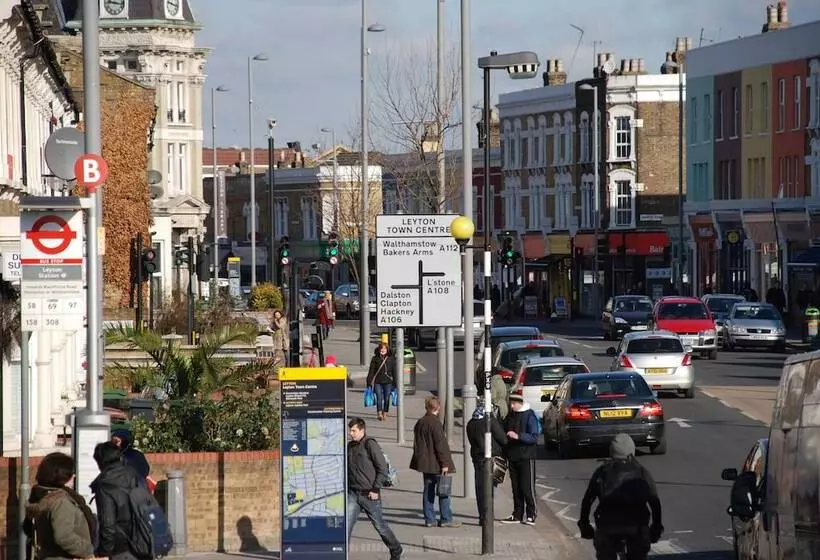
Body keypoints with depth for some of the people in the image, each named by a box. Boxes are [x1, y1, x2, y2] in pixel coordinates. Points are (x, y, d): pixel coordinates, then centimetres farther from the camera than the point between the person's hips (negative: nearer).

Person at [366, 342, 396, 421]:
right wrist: (369, 382, -1)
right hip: (378, 382, -1)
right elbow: (371, 371, 3)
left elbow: (394, 372, 8)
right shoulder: (375, 359, 3)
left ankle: (385, 414, 17)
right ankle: (379, 414, -21)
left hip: (388, 382, 1)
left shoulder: (390, 360, 5)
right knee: (379, 398, -13)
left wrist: (395, 383, 5)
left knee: (386, 398, 5)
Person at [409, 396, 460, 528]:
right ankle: (446, 519, -2)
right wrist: (445, 463, -15)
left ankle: (429, 519, 11)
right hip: (436, 464, -8)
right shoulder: (435, 423, -16)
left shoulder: (419, 423, 11)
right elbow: (440, 444, -18)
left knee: (428, 491, 10)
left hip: (424, 462, 8)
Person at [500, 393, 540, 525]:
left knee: (527, 487, -7)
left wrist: (518, 436, -27)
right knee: (516, 488, 9)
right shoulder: (509, 417, 12)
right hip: (512, 457, 6)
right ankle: (517, 515, 14)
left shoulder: (529, 416, -7)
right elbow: (504, 434, 21)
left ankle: (531, 515, -3)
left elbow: (534, 437, -15)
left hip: (526, 457, -6)